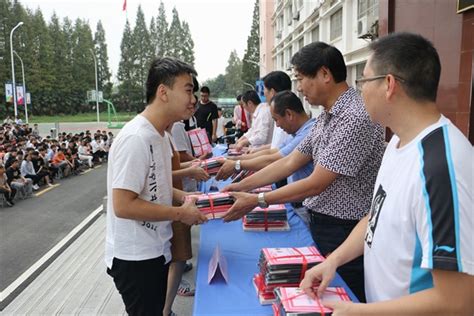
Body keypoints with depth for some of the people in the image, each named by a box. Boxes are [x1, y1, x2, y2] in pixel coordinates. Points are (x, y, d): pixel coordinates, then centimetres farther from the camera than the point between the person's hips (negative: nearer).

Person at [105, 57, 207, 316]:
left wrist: (184, 197, 0)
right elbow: (123, 205, -26)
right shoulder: (136, 138, -24)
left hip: (155, 252, 9)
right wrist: (180, 213, -19)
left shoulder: (159, 135, 5)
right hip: (134, 259, -9)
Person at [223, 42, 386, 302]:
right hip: (320, 225, 9)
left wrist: (257, 200, -15)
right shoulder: (326, 117, 8)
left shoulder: (355, 117, -23)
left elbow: (315, 184, -22)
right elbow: (290, 163, 8)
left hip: (344, 232, -8)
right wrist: (240, 186, 5)